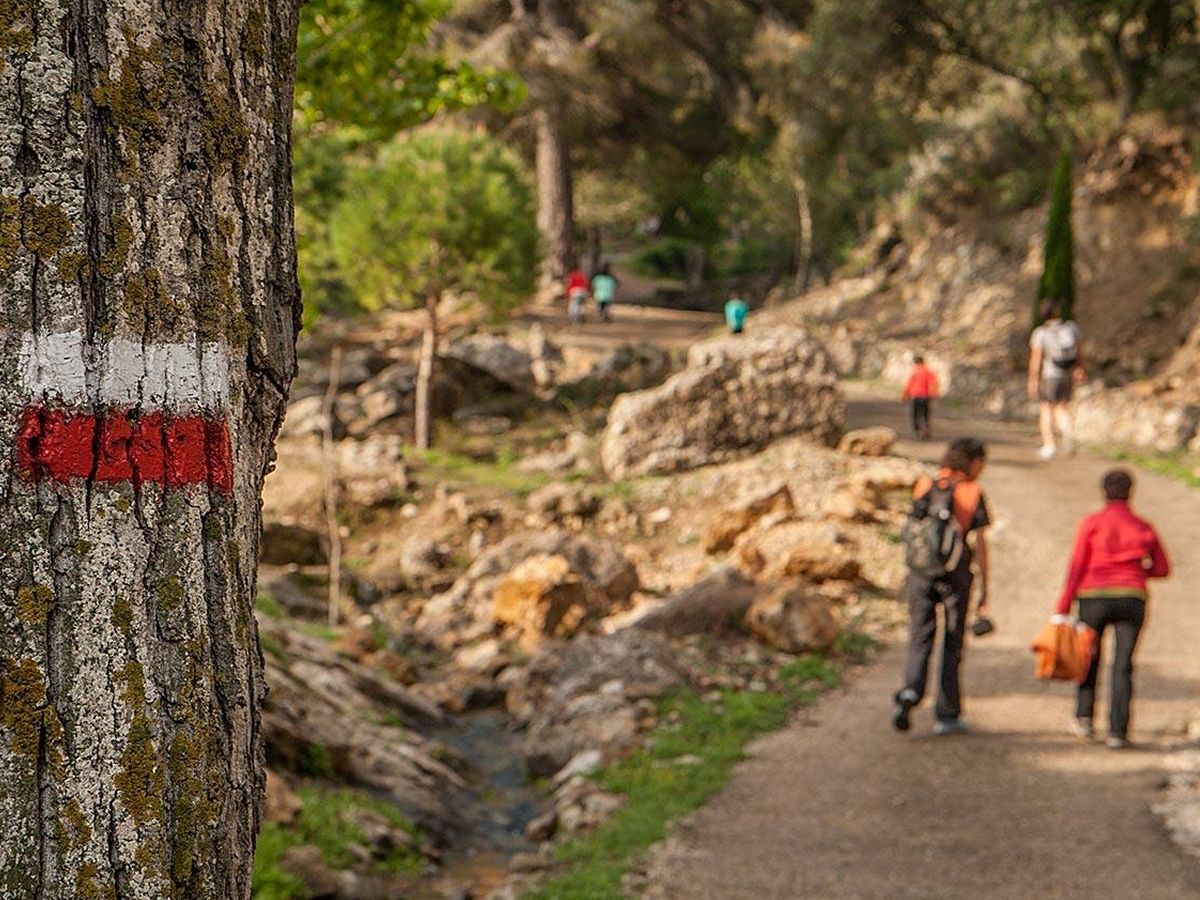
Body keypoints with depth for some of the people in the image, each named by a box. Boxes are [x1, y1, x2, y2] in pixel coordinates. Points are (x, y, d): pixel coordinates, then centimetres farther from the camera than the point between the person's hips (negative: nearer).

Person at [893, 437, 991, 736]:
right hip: (955, 574, -3)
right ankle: (947, 715, 10)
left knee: (920, 638, 7)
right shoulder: (973, 493, -4)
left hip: (919, 571, 3)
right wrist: (984, 589, 0)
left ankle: (910, 691, -19)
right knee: (952, 644, 8)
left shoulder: (924, 487, 6)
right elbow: (980, 544, -4)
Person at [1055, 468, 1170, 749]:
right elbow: (1162, 568, 12)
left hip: (1094, 598, -1)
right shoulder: (1143, 528, 7)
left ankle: (1084, 718, 17)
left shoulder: (1091, 524, 0)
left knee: (1089, 657, 18)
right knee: (1122, 665, 1)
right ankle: (1117, 731, -5)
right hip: (1132, 599, 1)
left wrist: (1063, 607, -2)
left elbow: (1076, 567, -4)